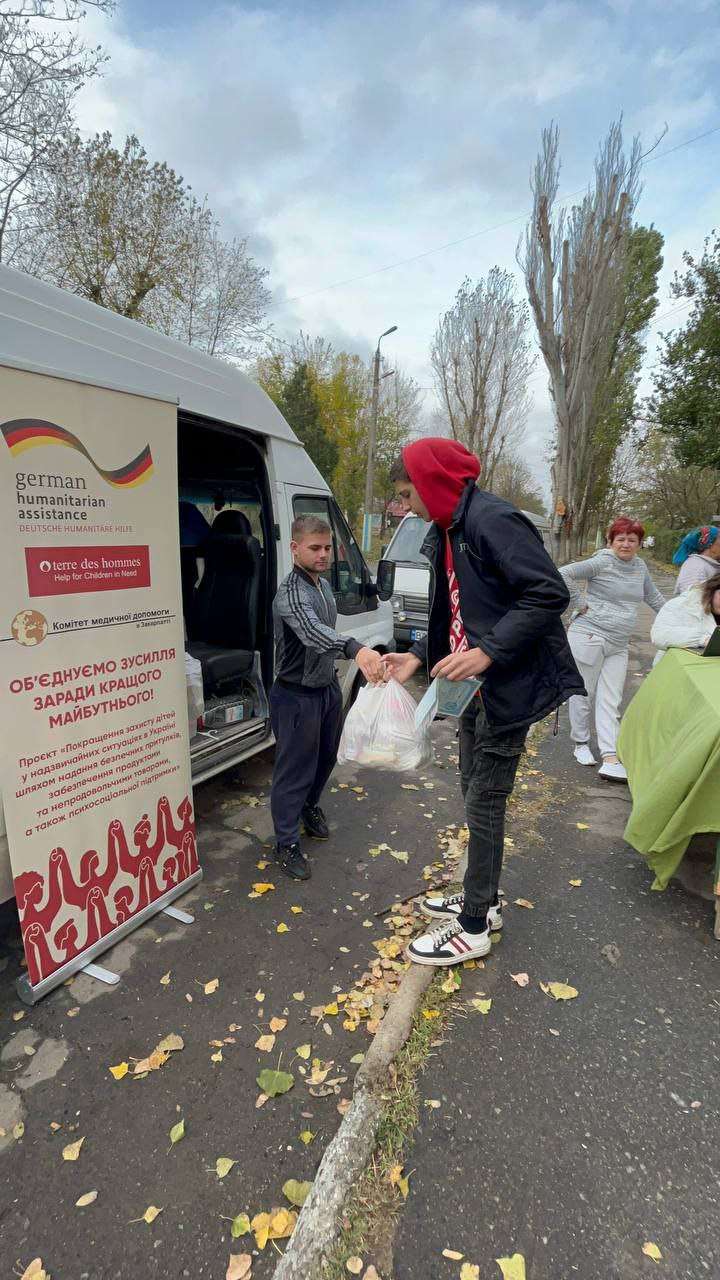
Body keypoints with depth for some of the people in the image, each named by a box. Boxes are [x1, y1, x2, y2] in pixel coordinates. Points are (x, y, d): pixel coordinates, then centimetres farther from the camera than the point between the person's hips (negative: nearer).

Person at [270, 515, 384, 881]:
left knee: (326, 758, 23)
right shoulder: (290, 593, -25)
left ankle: (310, 806, 48)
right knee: (295, 769, 3)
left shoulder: (324, 585, 5)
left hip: (328, 688, 9)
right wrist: (356, 649, -63)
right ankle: (287, 843, 19)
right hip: (296, 696, -9)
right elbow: (312, 631, -46)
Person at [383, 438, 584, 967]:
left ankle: (473, 929, 18)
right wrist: (417, 657, 7)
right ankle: (482, 900, 37)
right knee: (476, 796, 18)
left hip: (508, 688, -10)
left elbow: (550, 593, -23)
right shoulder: (448, 532, 13)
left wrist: (487, 653, -28)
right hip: (477, 687, 10)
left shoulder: (493, 520, -18)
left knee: (484, 804, 1)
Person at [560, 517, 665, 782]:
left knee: (610, 702, 0)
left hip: (618, 645, 6)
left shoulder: (640, 567, 13)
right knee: (583, 693, 4)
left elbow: (653, 597, 27)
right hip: (589, 636, -6)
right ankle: (581, 744, 23)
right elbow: (564, 574, -17)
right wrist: (579, 604, -14)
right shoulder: (602, 562, -9)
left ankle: (610, 760, -3)